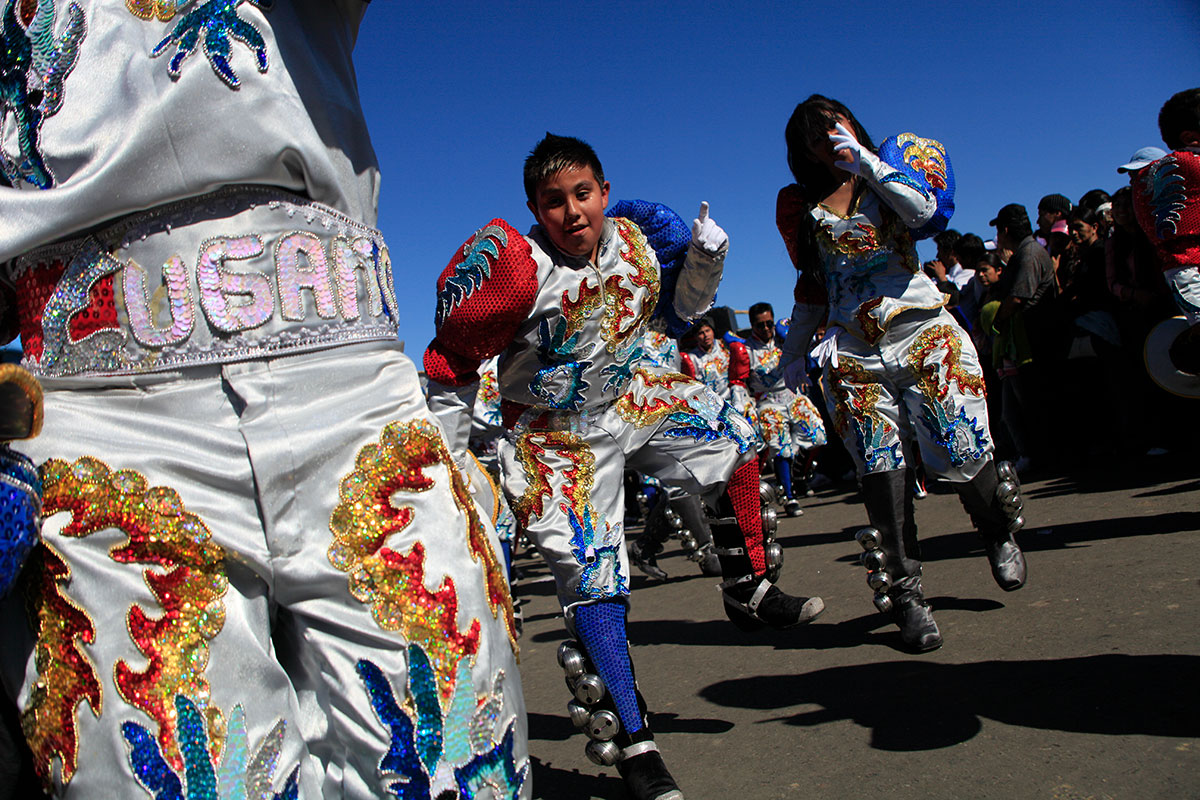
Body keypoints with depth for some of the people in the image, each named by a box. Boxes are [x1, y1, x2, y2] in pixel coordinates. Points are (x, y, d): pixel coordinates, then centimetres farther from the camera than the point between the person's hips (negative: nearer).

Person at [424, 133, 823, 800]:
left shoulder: (633, 243, -7)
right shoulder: (516, 268, -25)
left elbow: (679, 309, 12)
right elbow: (451, 369, -17)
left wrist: (705, 258, -8)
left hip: (629, 401, 6)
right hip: (556, 436, -6)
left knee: (733, 440, 3)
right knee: (592, 576, -8)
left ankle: (747, 592, 19)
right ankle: (631, 744, 5)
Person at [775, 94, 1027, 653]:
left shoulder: (890, 171, 9)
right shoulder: (800, 207, 14)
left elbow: (926, 214, -13)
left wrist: (864, 161, -8)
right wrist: (794, 352, 18)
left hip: (924, 335, -1)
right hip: (853, 352, 1)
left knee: (960, 454, -4)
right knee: (881, 471, -7)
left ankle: (999, 533, 28)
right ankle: (904, 593, 2)